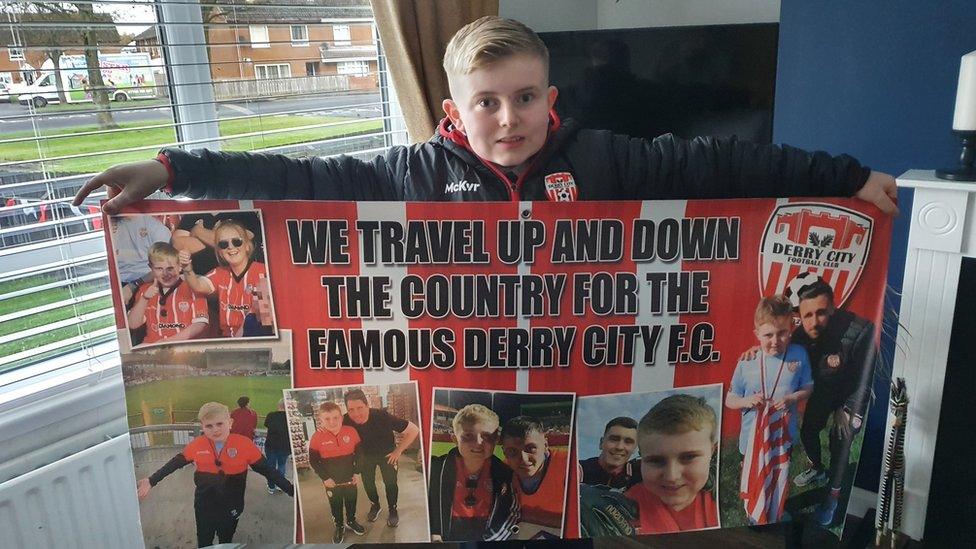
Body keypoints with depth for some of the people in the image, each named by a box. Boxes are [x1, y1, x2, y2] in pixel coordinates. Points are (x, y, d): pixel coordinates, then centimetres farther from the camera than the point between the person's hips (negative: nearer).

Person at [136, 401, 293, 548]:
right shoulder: (196, 445, -14)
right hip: (204, 508, 1)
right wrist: (151, 481, 1)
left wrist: (293, 491, -23)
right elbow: (174, 464, 1)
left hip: (231, 508, -1)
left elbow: (267, 470, -18)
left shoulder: (244, 444, -22)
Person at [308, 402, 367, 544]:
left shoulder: (351, 432, -13)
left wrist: (356, 472, -4)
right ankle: (339, 526, 38)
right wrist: (325, 478, -13)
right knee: (335, 504, 16)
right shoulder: (317, 437, -17)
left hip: (349, 478, 2)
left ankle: (351, 521, 45)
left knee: (351, 500, 20)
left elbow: (359, 453, -1)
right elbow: (313, 461, -10)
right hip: (332, 481, -1)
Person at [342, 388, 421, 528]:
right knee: (367, 482, 13)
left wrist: (398, 451, -24)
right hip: (365, 455, 3)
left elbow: (414, 430, -33)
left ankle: (393, 510, 26)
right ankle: (374, 505, 41)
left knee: (390, 482, 0)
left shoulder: (382, 416, -40)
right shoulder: (346, 421, -32)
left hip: (387, 454, -2)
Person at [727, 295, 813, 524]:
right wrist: (747, 401, -26)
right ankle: (755, 518, 44)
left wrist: (791, 398, -20)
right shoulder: (747, 362, -14)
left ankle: (776, 518, 49)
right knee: (754, 481, 17)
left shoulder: (799, 355, -12)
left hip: (784, 435, 1)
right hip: (753, 437, -1)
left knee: (779, 480, 22)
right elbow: (730, 401, -5)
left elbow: (808, 388, 0)